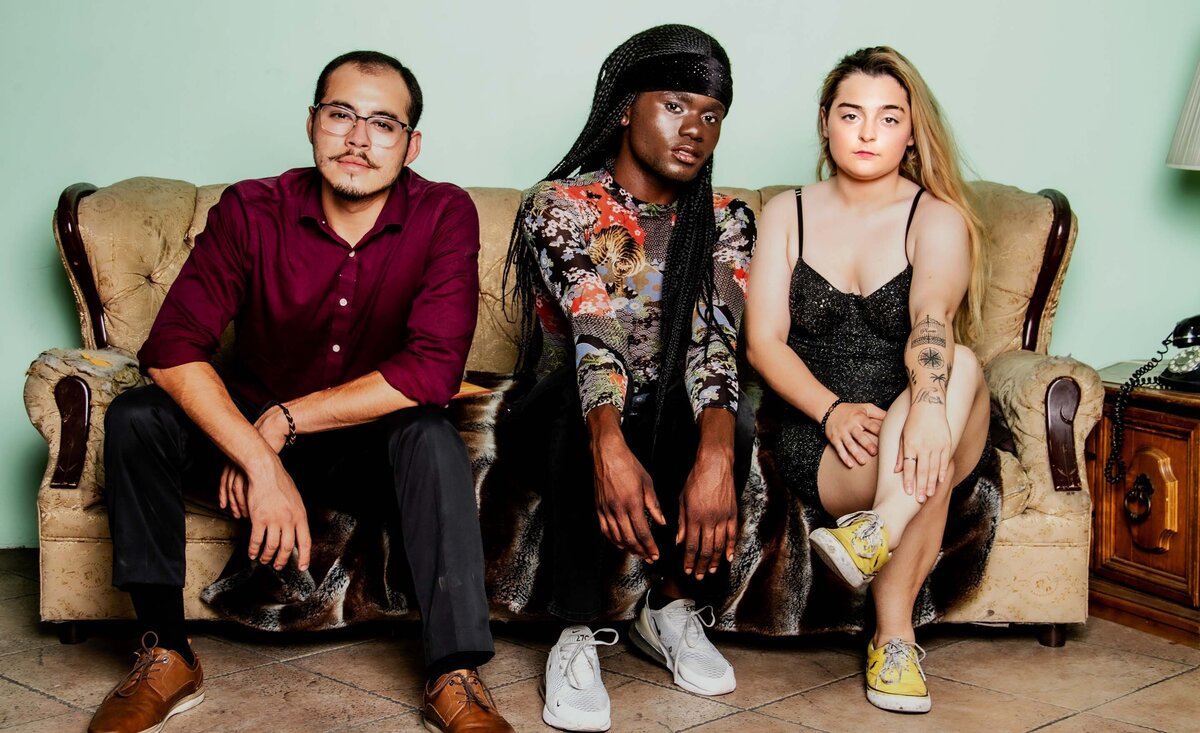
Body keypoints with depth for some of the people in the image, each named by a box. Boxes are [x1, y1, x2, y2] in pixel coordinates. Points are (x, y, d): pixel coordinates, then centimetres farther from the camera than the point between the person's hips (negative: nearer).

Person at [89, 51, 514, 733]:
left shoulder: (445, 216, -16)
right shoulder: (251, 211, -12)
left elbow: (434, 369, -25)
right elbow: (173, 349, -21)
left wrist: (284, 420, -24)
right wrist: (261, 462, -34)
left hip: (376, 444, -2)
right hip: (251, 432, 2)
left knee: (432, 433, -34)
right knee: (135, 418, -22)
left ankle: (457, 677, -30)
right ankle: (168, 656, -13)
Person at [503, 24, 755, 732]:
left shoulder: (726, 221, -2)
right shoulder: (560, 206, -10)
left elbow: (714, 337, -20)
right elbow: (591, 330, -28)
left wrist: (715, 451, -41)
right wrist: (609, 445, -49)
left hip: (673, 415, 2)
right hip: (568, 413, -2)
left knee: (730, 427, -32)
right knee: (580, 409, -37)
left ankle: (672, 608, -7)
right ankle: (578, 636, -26)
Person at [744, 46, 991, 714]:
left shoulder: (938, 217, 2)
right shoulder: (788, 213, 10)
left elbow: (932, 316, -21)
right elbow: (764, 341, 1)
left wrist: (929, 402, -43)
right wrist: (832, 410, -19)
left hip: (917, 424, 1)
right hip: (821, 441, 0)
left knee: (960, 366, -34)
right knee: (921, 464, -35)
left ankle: (881, 526, -39)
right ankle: (895, 636, -30)